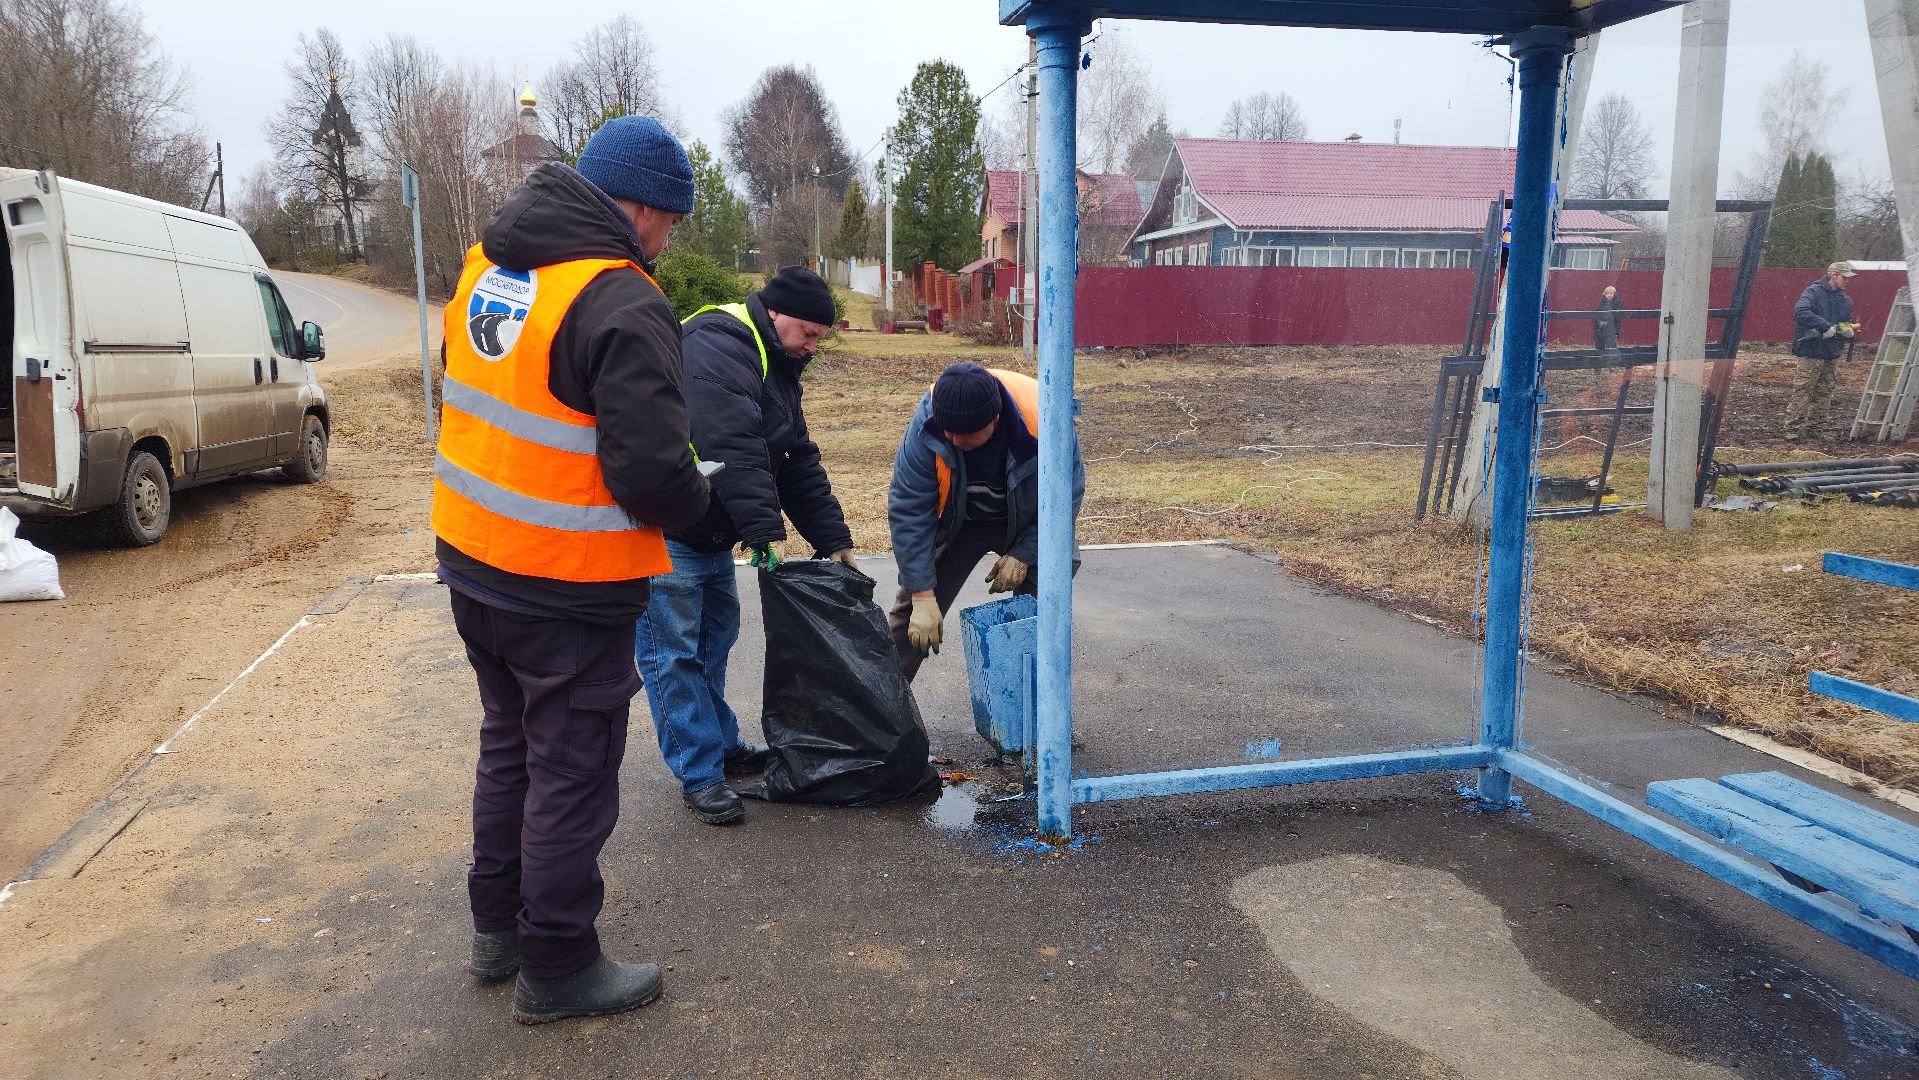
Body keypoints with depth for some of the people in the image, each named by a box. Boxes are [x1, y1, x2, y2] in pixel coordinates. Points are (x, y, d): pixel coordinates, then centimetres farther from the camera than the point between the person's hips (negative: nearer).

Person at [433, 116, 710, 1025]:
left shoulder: (488, 261, 6)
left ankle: (498, 926, 39)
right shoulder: (623, 306, -22)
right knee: (572, 775, 7)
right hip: (567, 592, -8)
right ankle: (556, 969, 23)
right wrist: (695, 499, -4)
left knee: (508, 744, 24)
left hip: (472, 563, 9)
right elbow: (653, 474, -25)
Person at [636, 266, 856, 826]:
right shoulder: (718, 343, -20)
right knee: (674, 652, -3)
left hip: (711, 533, 10)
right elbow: (733, 446, -30)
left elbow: (800, 464, 14)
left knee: (716, 637, 17)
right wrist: (764, 528, -31)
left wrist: (833, 541, 10)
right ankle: (700, 775, 4)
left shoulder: (775, 367, 13)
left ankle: (721, 744, 31)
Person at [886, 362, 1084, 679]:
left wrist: (1024, 554, -21)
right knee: (913, 611, -5)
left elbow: (1065, 498, -17)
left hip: (1028, 525, 0)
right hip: (958, 520, 0)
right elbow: (909, 510, -27)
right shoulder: (926, 426, -33)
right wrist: (922, 595, -28)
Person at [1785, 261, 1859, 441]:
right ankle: (1792, 429, -9)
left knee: (1823, 394, 10)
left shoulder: (1845, 300, 17)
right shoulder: (1813, 292, -7)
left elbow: (1848, 323, 25)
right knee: (1802, 392, -10)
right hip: (1811, 353, -8)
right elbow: (1801, 312, -24)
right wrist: (1827, 327, -25)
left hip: (1831, 354, 8)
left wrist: (1850, 331, -1)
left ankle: (1812, 427, 17)